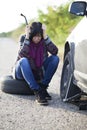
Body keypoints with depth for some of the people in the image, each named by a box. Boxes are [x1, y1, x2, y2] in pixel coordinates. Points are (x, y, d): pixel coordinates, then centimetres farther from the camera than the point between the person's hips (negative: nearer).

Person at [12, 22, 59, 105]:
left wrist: (45, 36, -28)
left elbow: (55, 51, -26)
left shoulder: (44, 40, -9)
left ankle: (43, 87, -16)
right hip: (22, 72, -3)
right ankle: (37, 92, -38)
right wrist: (27, 37, -31)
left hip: (38, 74, 3)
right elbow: (22, 55, -32)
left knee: (55, 58, -16)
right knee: (24, 60, -36)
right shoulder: (24, 38, -14)